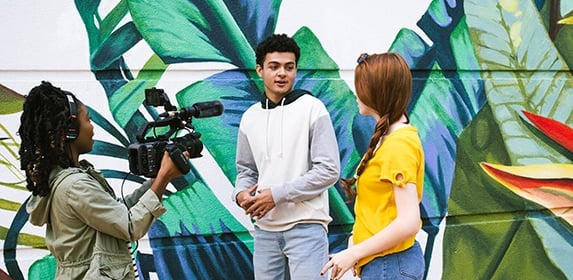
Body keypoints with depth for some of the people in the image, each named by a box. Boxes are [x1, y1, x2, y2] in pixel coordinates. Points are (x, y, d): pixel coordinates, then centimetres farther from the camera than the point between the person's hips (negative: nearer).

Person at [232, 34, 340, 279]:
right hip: (265, 228, 5)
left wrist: (277, 194, -15)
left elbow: (328, 170, -10)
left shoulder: (312, 109, -5)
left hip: (306, 226, -5)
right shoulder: (250, 117, 9)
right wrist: (241, 193, -6)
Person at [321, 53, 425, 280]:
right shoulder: (390, 137, 10)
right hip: (382, 261, 9)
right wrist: (358, 239, 5)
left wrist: (354, 254, -18)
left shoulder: (399, 144, -17)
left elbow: (409, 222, -23)